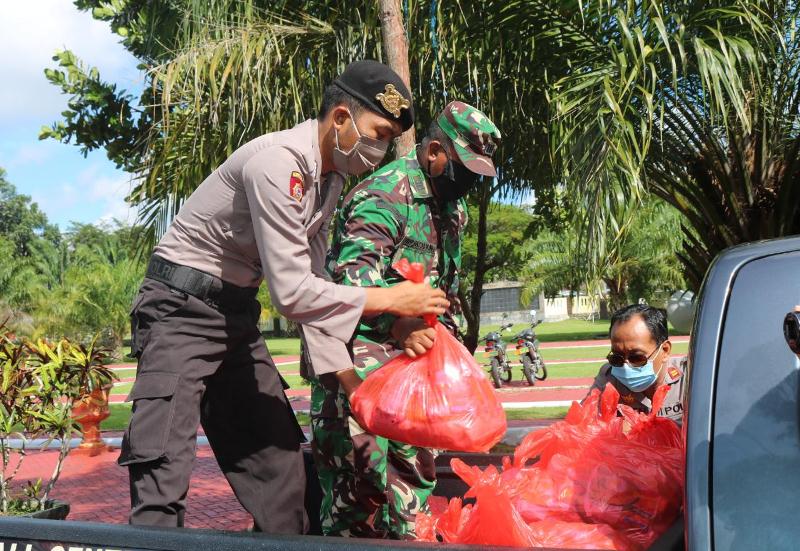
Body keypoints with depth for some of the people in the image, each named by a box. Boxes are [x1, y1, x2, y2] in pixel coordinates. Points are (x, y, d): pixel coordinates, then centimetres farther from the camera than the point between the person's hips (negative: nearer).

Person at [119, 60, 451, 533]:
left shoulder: (331, 176, 6)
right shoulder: (277, 162, -23)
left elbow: (313, 277, 8)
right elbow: (291, 291, -27)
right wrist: (389, 300, -20)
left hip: (238, 316, 9)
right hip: (183, 307, -9)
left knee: (278, 457, 9)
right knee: (164, 476, -15)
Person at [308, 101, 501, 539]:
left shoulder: (453, 206, 14)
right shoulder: (386, 192, -16)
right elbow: (353, 270, -30)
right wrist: (397, 322, -44)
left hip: (413, 351, 9)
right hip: (360, 351, -9)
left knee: (415, 462, 12)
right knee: (361, 471, -11)